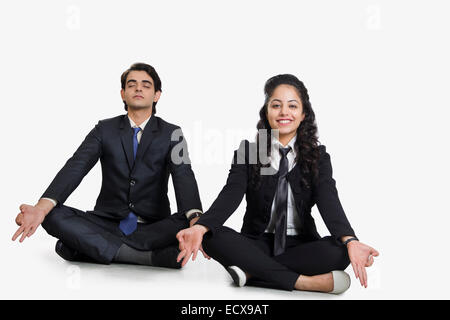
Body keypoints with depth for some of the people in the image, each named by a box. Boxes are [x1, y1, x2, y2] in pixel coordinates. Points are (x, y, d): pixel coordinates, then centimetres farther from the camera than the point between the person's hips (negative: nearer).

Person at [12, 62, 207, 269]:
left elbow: (184, 176, -13)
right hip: (107, 224, 1)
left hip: (153, 227, -1)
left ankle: (93, 247, -23)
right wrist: (42, 207, -27)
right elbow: (76, 167, -7)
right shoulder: (105, 129, 6)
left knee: (185, 226, -31)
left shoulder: (171, 134, 2)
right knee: (54, 215, -22)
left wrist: (195, 220, -35)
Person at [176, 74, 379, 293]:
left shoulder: (317, 156, 2)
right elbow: (230, 194, -13)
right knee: (214, 237, -28)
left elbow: (329, 201, -13)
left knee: (339, 250, -29)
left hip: (300, 244, 0)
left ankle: (252, 272, -24)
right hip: (257, 243, 0)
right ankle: (303, 282, -28)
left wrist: (350, 241, -35)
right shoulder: (248, 151, 1)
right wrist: (200, 227, -34)